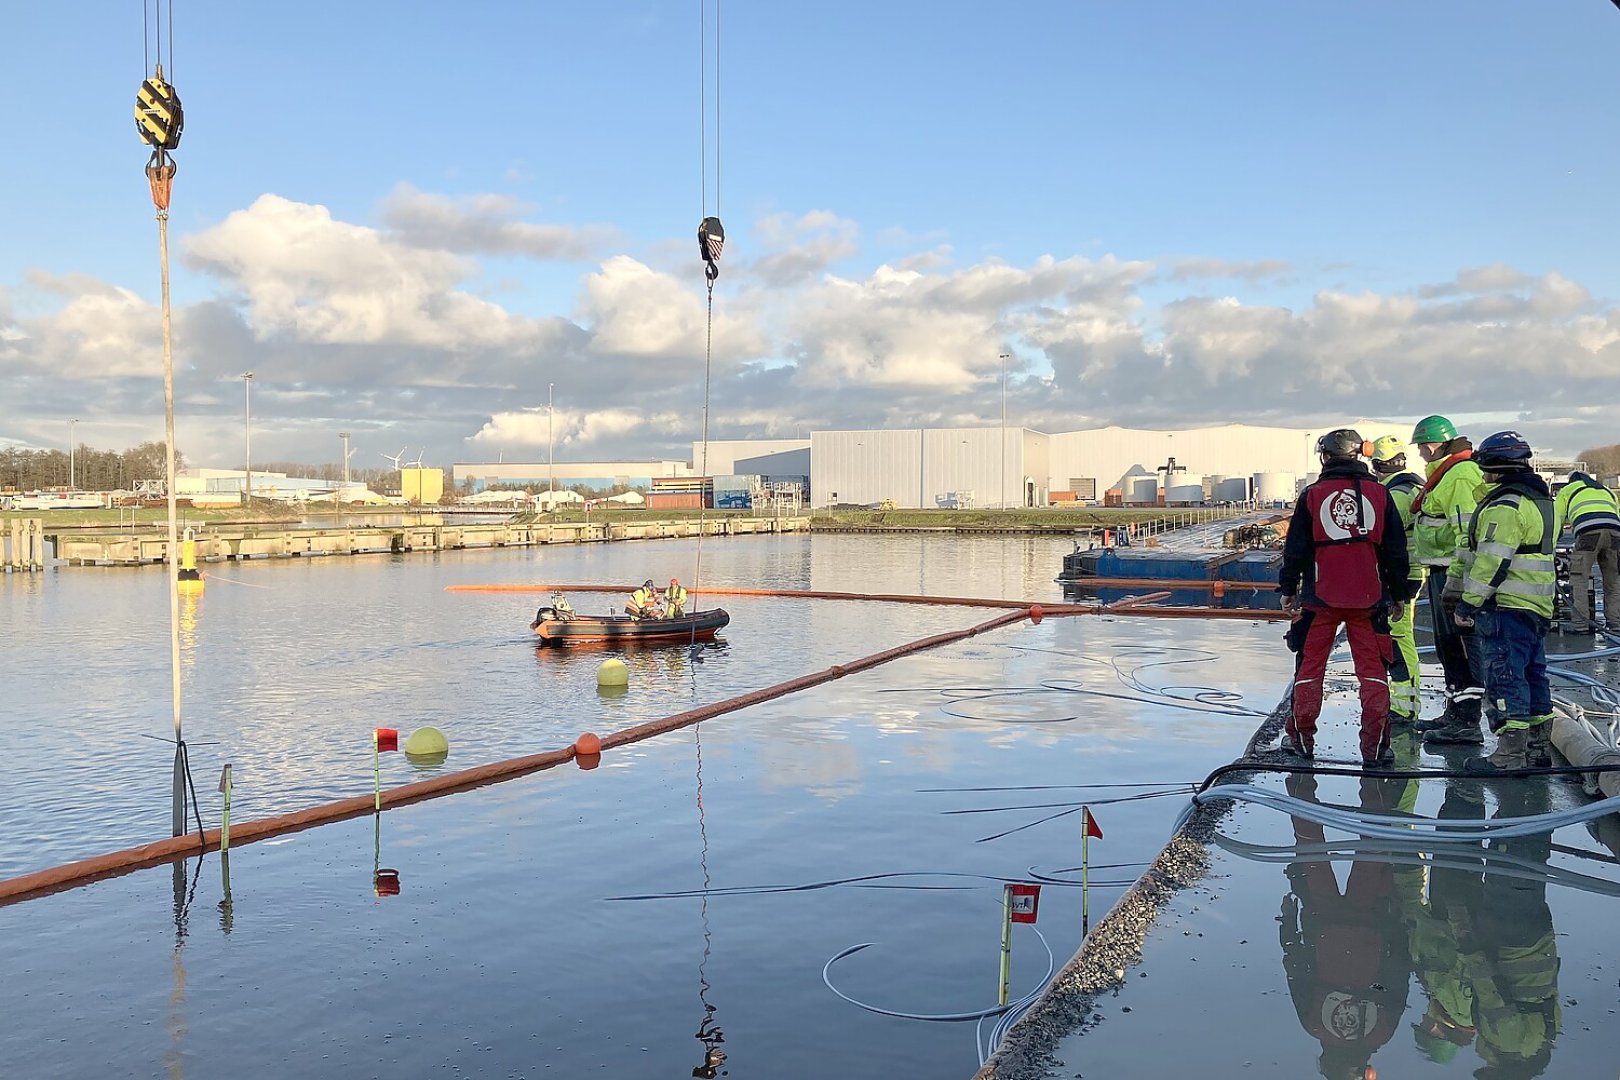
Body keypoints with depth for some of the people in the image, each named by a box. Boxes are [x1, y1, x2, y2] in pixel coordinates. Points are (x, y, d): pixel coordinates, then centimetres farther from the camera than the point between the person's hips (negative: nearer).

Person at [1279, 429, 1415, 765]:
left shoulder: (1312, 495, -2)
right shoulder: (1379, 493, 2)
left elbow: (1296, 549, 1)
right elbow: (1396, 550, 6)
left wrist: (1288, 590, 12)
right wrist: (1399, 594, 15)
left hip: (1321, 595, -1)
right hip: (1368, 597, 1)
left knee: (1310, 664, 9)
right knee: (1372, 668, 5)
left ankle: (1301, 738, 15)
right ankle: (1375, 745, 1)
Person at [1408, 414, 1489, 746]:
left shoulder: (1461, 475, -16)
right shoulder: (1444, 473, 18)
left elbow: (1467, 533, -23)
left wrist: (1455, 581, -27)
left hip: (1455, 573, -11)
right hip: (1442, 572, 11)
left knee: (1460, 647, -8)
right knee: (1448, 646, 18)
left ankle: (1467, 724, -5)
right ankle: (1455, 714, 29)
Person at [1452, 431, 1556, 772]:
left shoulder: (1505, 505, -17)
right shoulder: (1540, 499, 16)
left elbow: (1492, 561, -22)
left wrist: (1468, 604, -18)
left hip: (1506, 607, -10)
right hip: (1537, 605, 10)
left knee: (1506, 677, -7)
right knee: (1532, 676, 16)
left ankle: (1509, 755, -7)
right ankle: (1539, 747, 24)